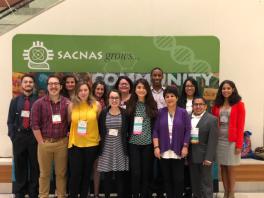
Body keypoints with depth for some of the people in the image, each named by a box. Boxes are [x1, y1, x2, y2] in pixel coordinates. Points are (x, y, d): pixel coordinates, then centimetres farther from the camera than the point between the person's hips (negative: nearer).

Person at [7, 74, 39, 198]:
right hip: (19, 136, 2)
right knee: (19, 165, 10)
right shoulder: (15, 101, 9)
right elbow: (10, 120, 8)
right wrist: (12, 136, -2)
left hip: (34, 136, -2)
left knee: (34, 165, 5)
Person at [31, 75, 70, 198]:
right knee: (44, 173, 12)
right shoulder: (39, 103, -2)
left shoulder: (67, 103, 2)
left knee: (61, 173, 10)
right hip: (45, 142, -1)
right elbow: (34, 124, -4)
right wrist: (41, 142, -7)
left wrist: (68, 138, -2)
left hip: (62, 143, 1)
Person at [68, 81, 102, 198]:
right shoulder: (72, 105, 0)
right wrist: (73, 132, 7)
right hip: (75, 143, 0)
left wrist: (99, 137, 7)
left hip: (91, 143, 0)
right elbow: (69, 122, 13)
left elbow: (100, 123, 7)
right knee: (75, 174, 2)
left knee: (87, 173, 12)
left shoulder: (96, 105, -2)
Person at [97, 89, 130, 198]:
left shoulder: (125, 114, 0)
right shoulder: (103, 113, 2)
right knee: (107, 176, 8)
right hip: (106, 149, 1)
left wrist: (123, 139, -2)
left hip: (120, 149, -1)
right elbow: (99, 130, 7)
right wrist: (103, 140, -1)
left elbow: (128, 131, 6)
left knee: (120, 177, 5)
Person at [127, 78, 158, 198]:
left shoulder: (152, 104, 4)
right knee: (135, 172, 0)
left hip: (148, 143, 1)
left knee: (146, 172, 8)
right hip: (134, 143, -1)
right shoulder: (130, 105, 3)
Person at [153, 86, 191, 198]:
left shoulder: (183, 112, 0)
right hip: (164, 152, 2)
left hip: (178, 152, -1)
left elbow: (188, 131, -1)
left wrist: (185, 146, -8)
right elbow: (155, 131, 2)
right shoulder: (161, 112, 3)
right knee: (167, 179, 10)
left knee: (178, 179, 5)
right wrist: (156, 147, -6)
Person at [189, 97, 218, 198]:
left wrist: (208, 157, -17)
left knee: (206, 181, 5)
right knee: (194, 181, 15)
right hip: (192, 156, 5)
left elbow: (212, 140, -12)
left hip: (204, 156, -4)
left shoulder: (212, 119, -7)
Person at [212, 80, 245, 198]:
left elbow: (240, 126, -7)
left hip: (231, 140, -3)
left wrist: (239, 144, -11)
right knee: (222, 167, 9)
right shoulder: (217, 105, 8)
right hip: (219, 140, 4)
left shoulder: (239, 104, -3)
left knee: (230, 168, 4)